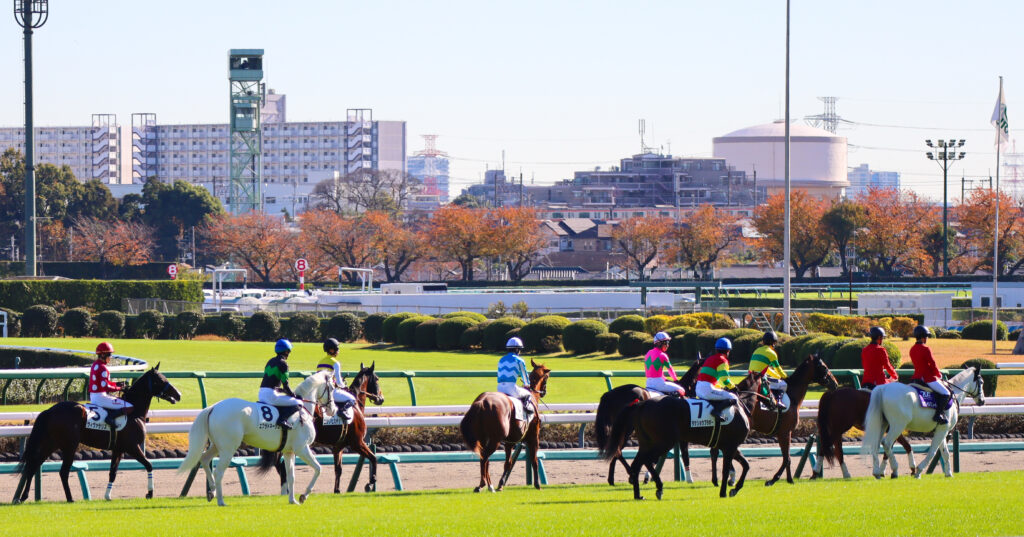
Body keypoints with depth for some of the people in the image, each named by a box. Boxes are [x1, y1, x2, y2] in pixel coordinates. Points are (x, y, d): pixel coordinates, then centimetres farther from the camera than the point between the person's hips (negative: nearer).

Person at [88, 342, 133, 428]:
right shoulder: (102, 368, -17)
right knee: (129, 407, -15)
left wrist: (117, 384, 15)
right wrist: (119, 388, -10)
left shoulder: (95, 365, 13)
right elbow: (105, 387, -21)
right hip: (101, 397, -10)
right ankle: (110, 416, -25)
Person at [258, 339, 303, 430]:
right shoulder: (283, 363, -6)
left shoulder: (270, 361, 18)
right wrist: (293, 396, 6)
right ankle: (282, 419, -22)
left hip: (261, 394, 8)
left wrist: (282, 390, 25)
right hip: (271, 395, -8)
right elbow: (285, 385, -9)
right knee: (298, 404, -5)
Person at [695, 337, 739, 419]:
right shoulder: (722, 360, -3)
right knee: (733, 398, -11)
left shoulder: (710, 358, 22)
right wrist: (733, 387, 6)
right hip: (708, 389, -8)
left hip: (698, 390, 8)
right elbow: (724, 379, -11)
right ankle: (717, 409, -28)